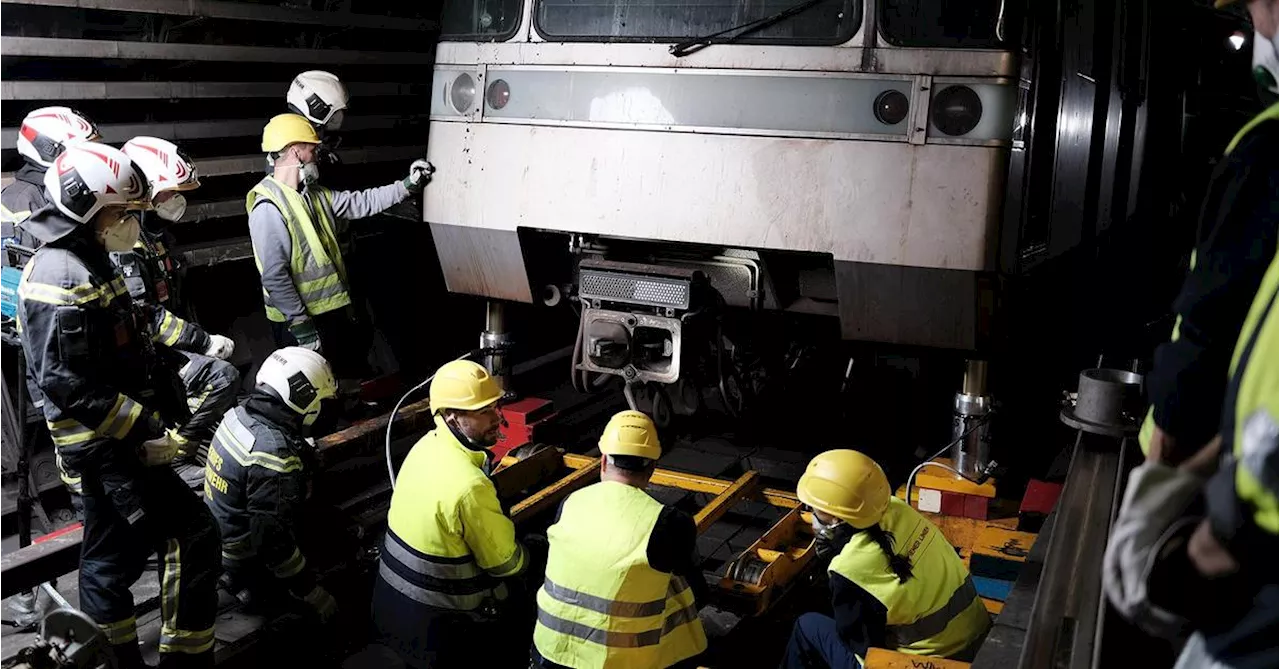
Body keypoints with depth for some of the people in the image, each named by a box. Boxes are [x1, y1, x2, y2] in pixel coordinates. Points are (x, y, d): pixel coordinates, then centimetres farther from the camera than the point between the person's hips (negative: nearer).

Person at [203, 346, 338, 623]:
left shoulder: (240, 414, -8)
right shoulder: (274, 456, -33)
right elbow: (274, 542, -29)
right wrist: (315, 595, -20)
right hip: (247, 561, -8)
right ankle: (249, 583, 3)